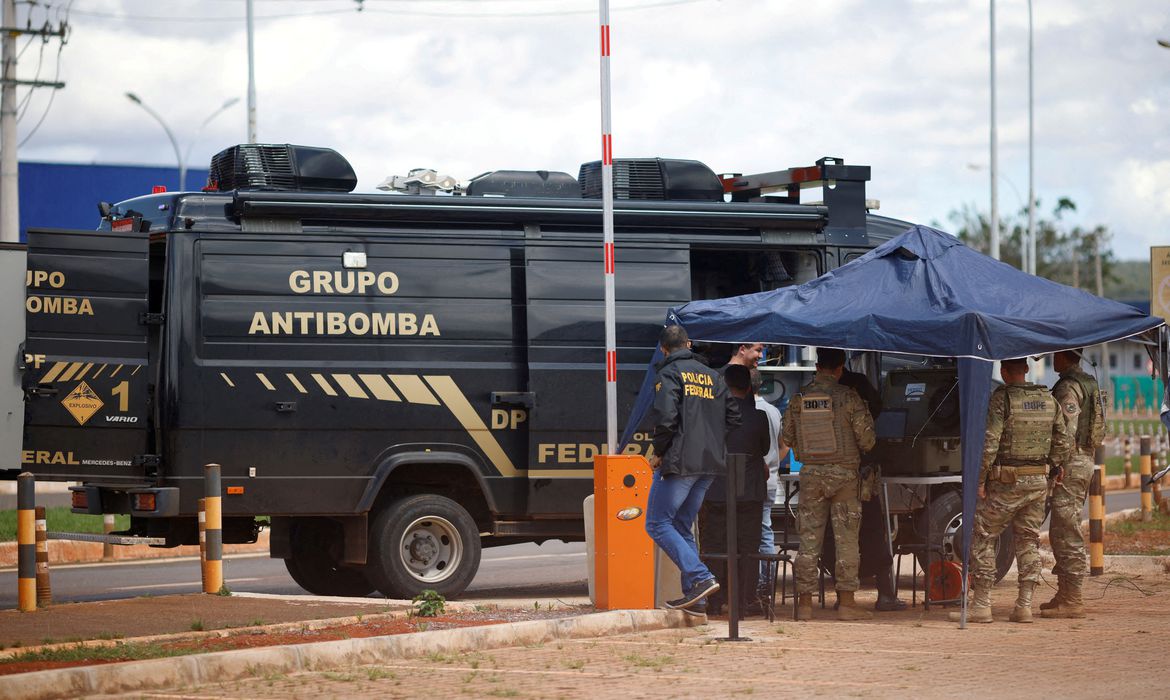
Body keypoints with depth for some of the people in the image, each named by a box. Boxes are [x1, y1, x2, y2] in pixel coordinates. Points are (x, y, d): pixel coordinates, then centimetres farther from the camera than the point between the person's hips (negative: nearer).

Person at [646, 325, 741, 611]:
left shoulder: (670, 374, -6)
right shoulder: (712, 376, 15)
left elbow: (666, 418, -19)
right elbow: (733, 417, 13)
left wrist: (659, 453, -6)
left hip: (679, 462, -7)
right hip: (710, 464, 7)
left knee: (658, 524, -1)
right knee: (682, 527, 16)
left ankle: (702, 578, -15)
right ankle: (693, 593, 9)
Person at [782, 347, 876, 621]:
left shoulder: (799, 398, 2)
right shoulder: (848, 397, -8)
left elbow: (788, 437, 10)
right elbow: (866, 439, -7)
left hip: (810, 473, 3)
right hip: (843, 473, -3)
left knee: (809, 538, 6)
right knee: (846, 537, 3)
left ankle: (804, 602, 5)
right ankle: (845, 601, 2)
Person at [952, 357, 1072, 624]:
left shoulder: (1001, 400, -12)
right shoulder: (1048, 400, 7)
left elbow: (989, 444, -17)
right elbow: (1063, 442, 12)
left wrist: (980, 480, -10)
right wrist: (1055, 467, 26)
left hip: (1005, 482, -6)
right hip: (1038, 481, 6)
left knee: (982, 539, 2)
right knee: (1029, 541, 12)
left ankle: (981, 604, -1)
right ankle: (1024, 605, 8)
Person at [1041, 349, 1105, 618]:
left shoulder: (1068, 387, -14)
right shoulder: (1090, 384, 17)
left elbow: (1067, 433, -21)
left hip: (1071, 464, -10)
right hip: (1086, 461, 10)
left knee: (1067, 533, -9)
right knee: (1063, 533, 16)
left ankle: (1071, 600, -10)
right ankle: (1066, 594, 20)